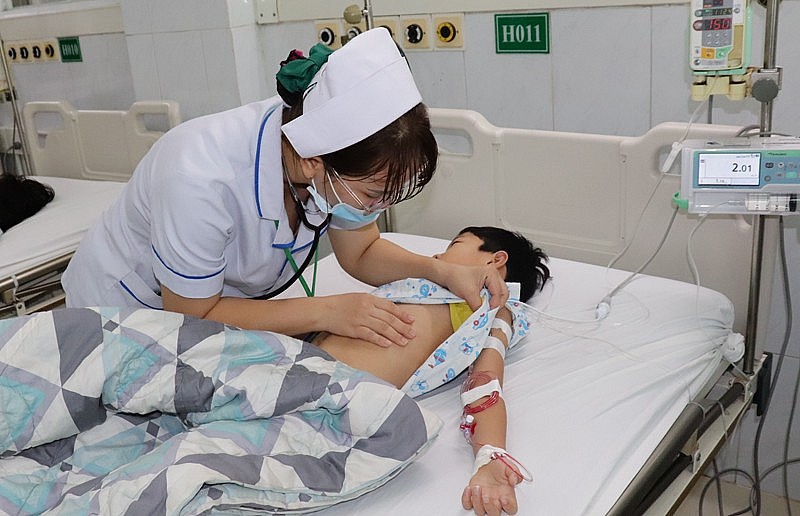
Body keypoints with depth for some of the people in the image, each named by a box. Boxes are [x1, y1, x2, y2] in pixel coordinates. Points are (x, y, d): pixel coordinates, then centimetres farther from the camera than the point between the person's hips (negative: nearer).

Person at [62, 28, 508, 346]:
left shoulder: (336, 153, -25)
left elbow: (363, 253, -7)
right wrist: (326, 312, -34)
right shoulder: (201, 181, -42)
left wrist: (443, 271, -24)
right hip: (126, 308, -4)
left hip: (221, 301, 5)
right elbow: (192, 316, -27)